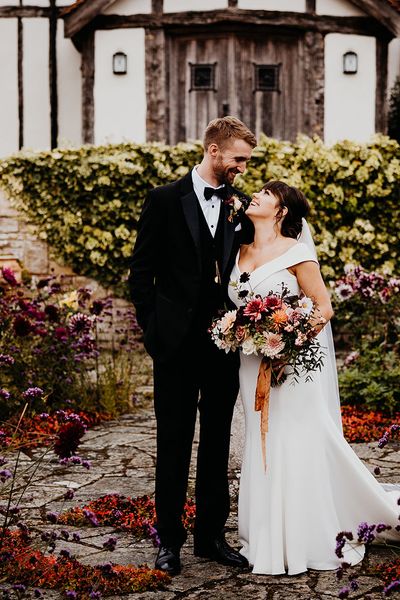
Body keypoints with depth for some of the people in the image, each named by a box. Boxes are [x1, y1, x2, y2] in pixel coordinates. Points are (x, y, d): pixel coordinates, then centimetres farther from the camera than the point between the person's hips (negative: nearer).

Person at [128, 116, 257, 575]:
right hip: (177, 345, -3)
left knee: (217, 443, 11)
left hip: (224, 343, 4)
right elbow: (141, 273, -2)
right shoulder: (165, 200, -3)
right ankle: (169, 540, 15)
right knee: (174, 444, 5)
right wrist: (154, 331, -5)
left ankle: (211, 535, 22)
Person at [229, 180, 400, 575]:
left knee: (297, 449, -3)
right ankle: (269, 542, 19)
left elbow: (324, 306, -8)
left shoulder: (296, 252, -6)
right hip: (253, 367, 6)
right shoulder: (241, 254, 11)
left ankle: (307, 542, 10)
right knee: (261, 451, 9)